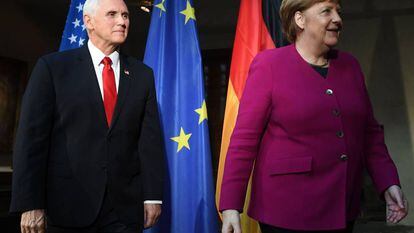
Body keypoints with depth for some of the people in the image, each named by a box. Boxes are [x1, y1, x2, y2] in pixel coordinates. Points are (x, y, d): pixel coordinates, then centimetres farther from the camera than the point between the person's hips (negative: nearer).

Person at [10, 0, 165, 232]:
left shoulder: (143, 74, 7)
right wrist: (30, 204, -9)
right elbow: (32, 136, -4)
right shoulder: (52, 66, 0)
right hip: (69, 204, -2)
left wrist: (153, 196, 0)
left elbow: (151, 138, 3)